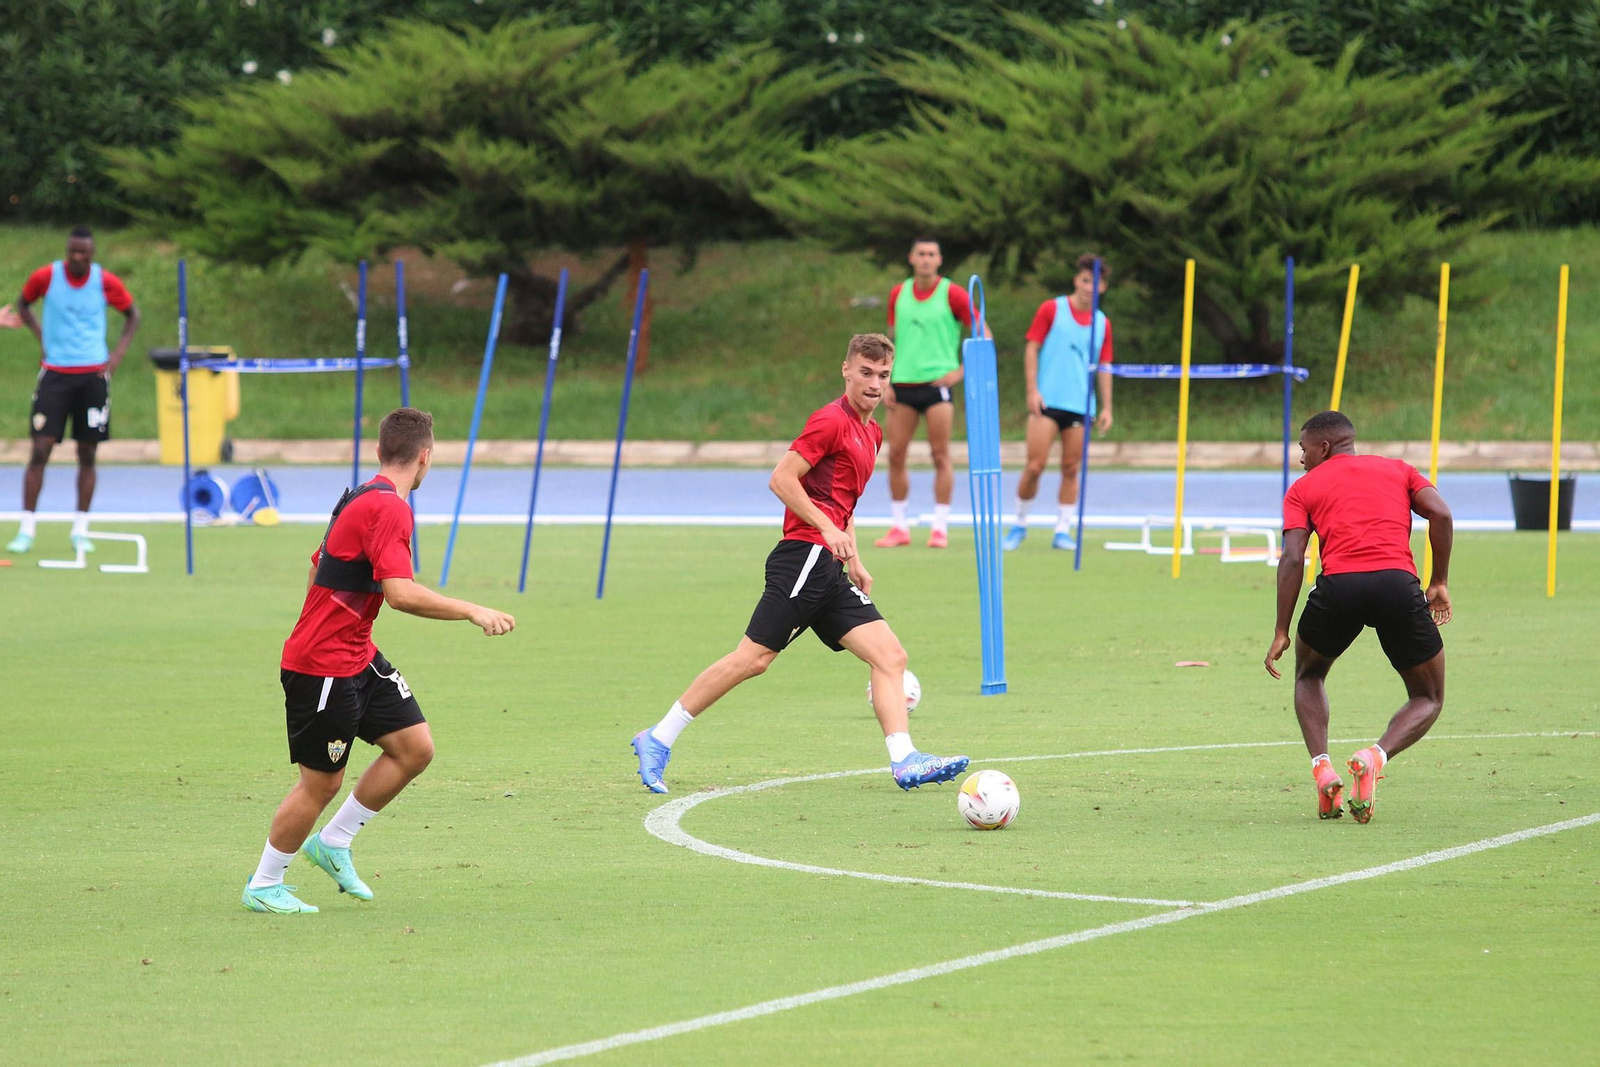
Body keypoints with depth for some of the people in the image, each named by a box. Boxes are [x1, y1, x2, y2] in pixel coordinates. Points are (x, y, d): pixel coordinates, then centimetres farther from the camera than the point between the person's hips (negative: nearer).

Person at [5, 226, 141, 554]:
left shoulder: (106, 282, -3)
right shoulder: (45, 277, -4)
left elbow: (132, 315, 13)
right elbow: (23, 305, 15)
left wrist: (119, 352, 1)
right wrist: (41, 335, 1)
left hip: (93, 375, 1)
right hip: (54, 373, -1)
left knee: (87, 454, 3)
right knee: (40, 450, -8)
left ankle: (81, 530, 11)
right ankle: (26, 529, -3)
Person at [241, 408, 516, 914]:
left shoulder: (361, 500, 11)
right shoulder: (388, 508, -21)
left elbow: (317, 568, 22)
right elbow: (401, 592, -31)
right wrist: (472, 611, -25)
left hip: (358, 658, 10)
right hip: (322, 668, -10)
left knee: (415, 747, 6)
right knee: (322, 781, -1)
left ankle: (332, 843, 18)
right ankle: (263, 886, 14)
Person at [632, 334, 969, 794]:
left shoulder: (871, 433, 21)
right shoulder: (831, 421, -8)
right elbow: (781, 479, -14)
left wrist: (854, 562, 22)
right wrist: (828, 528, -17)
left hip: (829, 567, 9)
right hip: (804, 555, -9)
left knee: (891, 656, -2)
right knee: (754, 656, -11)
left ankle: (904, 761, -10)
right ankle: (659, 739, -4)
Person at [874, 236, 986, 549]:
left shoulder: (951, 294, -2)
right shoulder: (898, 294, 10)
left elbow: (984, 335, -1)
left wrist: (961, 371, -10)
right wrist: (886, 383, 7)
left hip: (937, 382, -4)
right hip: (903, 383, 4)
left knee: (940, 456, -4)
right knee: (895, 455, 1)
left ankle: (940, 528, 1)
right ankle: (900, 527, 10)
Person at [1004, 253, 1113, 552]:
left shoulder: (1102, 323, 11)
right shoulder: (1052, 309, 1)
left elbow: (1104, 367, 14)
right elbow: (1032, 348, 0)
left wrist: (1106, 407, 8)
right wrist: (1032, 390, -8)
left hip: (1081, 405, 3)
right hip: (1047, 403, -3)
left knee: (1071, 469, 1)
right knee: (1035, 465, -8)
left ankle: (1062, 531, 8)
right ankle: (1019, 525, 9)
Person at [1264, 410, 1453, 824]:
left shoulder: (1304, 488, 20)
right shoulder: (1398, 470, 26)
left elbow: (1292, 558, 6)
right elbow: (1440, 514, 8)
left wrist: (1282, 633, 6)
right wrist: (1438, 583, 14)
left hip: (1338, 586, 0)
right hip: (1398, 582, 0)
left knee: (1309, 676, 30)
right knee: (1428, 698, 18)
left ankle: (1321, 766, 7)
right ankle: (1376, 756, -11)